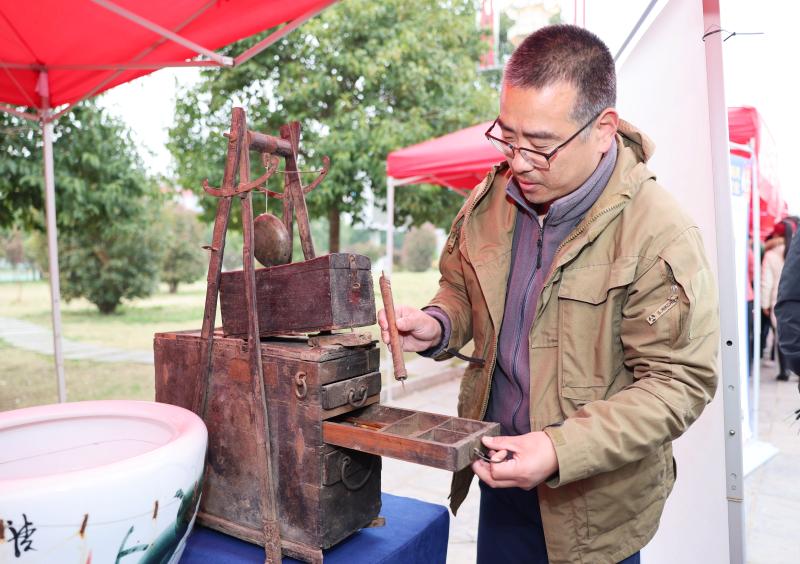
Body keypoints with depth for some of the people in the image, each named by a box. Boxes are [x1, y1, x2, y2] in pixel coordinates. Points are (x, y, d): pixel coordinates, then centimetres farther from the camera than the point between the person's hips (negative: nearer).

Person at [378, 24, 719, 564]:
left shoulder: (660, 234, -22)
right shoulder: (490, 200, -4)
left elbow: (679, 382, -19)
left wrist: (564, 450, -28)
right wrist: (437, 326, -12)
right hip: (499, 467, 5)